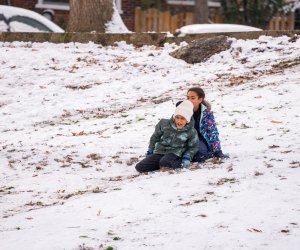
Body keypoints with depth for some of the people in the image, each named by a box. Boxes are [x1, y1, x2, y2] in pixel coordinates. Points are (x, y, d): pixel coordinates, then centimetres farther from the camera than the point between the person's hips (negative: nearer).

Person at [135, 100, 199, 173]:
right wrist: (150, 152, 17)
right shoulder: (164, 124, -2)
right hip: (159, 152, 5)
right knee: (140, 167, -14)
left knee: (164, 162, -41)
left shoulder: (191, 132, -6)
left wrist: (187, 159, -8)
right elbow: (155, 137, 14)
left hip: (174, 154, -5)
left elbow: (193, 147, 8)